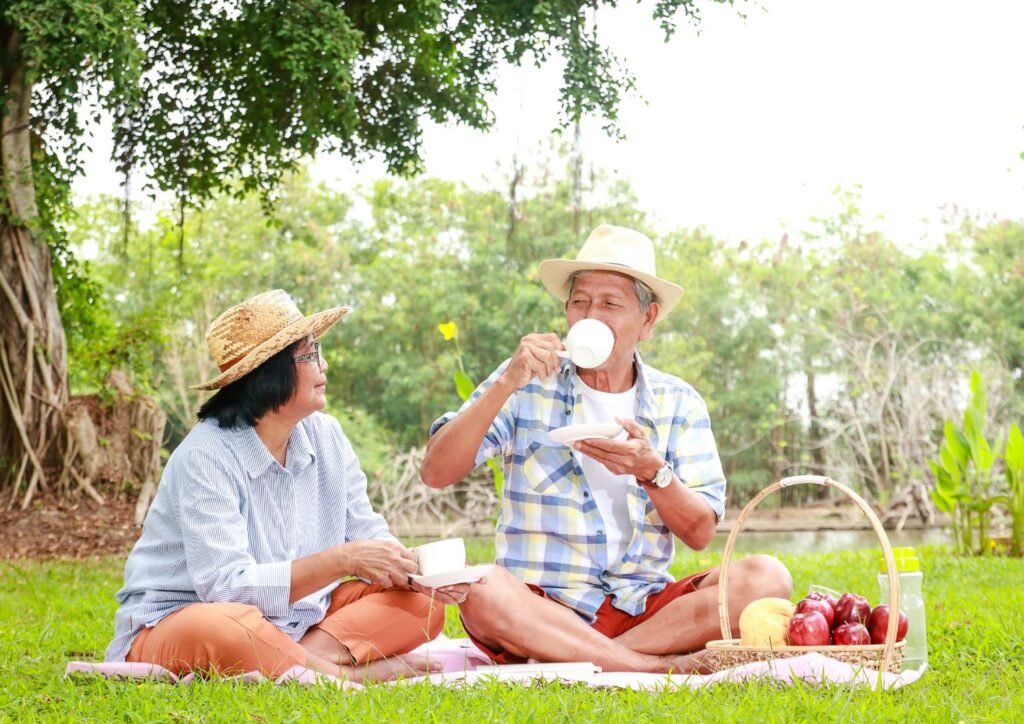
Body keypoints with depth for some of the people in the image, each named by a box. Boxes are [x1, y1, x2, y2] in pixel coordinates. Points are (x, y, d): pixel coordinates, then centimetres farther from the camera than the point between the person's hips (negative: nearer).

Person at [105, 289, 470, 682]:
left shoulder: (326, 436, 1)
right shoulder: (208, 454, -20)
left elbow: (367, 534, 5)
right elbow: (225, 585, -28)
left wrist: (416, 569, -18)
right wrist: (342, 560, -31)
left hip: (292, 622, 7)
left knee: (421, 601, -8)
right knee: (226, 627, -41)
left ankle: (308, 657, -25)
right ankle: (349, 676, -20)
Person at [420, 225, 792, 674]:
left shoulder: (678, 403, 11)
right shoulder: (528, 387, 6)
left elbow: (701, 533, 3)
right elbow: (435, 473, -6)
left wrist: (650, 471, -16)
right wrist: (506, 384, -15)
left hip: (644, 608, 2)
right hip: (541, 608, -2)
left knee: (766, 577, -22)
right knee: (479, 588, -35)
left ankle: (574, 661, -25)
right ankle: (658, 667, -27)